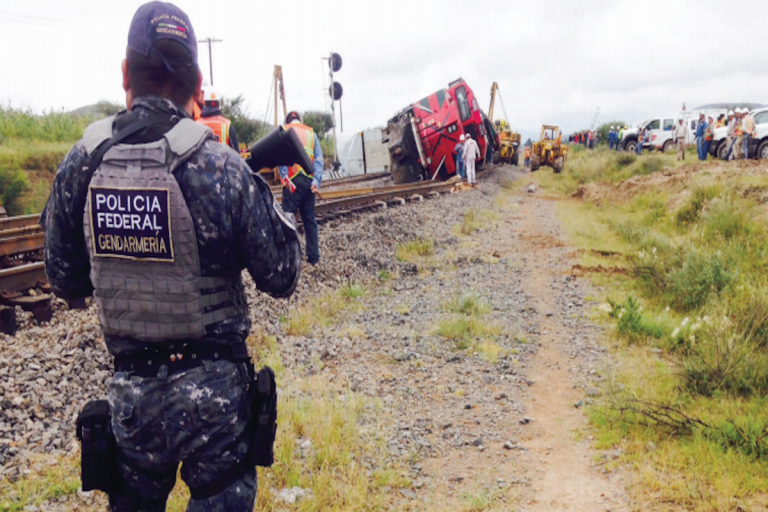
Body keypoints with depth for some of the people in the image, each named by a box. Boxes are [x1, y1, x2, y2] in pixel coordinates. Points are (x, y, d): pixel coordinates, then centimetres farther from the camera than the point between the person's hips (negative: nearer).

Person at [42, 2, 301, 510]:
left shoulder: (80, 163, -6)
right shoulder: (219, 166, -18)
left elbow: (66, 282, 4)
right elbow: (281, 276, -11)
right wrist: (272, 204, 4)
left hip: (130, 387, 4)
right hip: (213, 387, -4)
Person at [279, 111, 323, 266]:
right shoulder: (311, 132, 15)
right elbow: (319, 158, 4)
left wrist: (285, 177, -15)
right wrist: (316, 180, -4)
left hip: (293, 180, -3)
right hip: (309, 180, 3)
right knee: (309, 219, 12)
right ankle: (313, 256, 13)